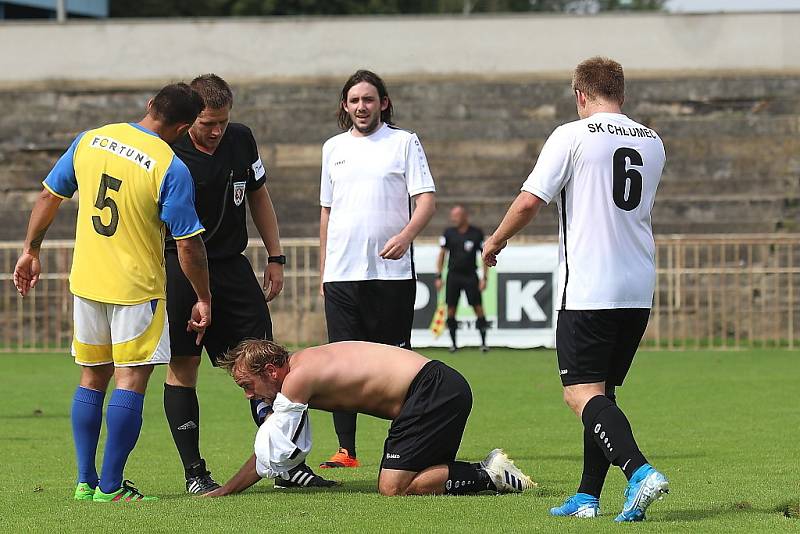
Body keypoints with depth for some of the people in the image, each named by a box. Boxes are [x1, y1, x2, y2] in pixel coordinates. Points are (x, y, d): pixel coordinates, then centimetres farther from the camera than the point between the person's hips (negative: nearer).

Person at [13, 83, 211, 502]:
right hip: (136, 287, -6)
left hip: (86, 280, 6)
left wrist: (31, 251, 20)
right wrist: (203, 299, -3)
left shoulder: (89, 141, 1)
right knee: (130, 381, -1)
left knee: (92, 380, 15)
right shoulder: (171, 168, -15)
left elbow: (49, 196, 9)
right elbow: (188, 243, -13)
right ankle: (110, 487, -4)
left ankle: (85, 482, 16)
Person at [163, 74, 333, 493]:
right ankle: (194, 472, 3)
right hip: (179, 269, -5)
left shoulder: (241, 140, 4)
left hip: (232, 266, 5)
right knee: (183, 367, -3)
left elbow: (258, 195, 17)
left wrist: (275, 257, 15)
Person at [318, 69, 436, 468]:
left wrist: (406, 235, -23)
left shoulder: (404, 142, 4)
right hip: (341, 272, 4)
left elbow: (427, 199, -4)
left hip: (390, 272, -4)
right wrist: (323, 269, 17)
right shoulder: (334, 148, 16)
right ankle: (346, 450, 4)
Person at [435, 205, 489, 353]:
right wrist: (438, 276, 2)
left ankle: (483, 342, -2)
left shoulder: (477, 234, -1)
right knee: (451, 309, 0)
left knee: (478, 307, -7)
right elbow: (442, 254, 8)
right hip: (453, 275, 2)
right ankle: (453, 343, 9)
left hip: (471, 275, -2)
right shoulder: (449, 233, 4)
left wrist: (484, 278, -3)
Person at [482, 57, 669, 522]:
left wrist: (496, 241, 8)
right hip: (640, 290, 6)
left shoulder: (573, 136, -6)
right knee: (602, 391, 15)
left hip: (588, 287, -6)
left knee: (583, 394, -8)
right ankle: (589, 497, 13)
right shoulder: (653, 143, 12)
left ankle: (639, 471, -28)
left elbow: (529, 202, -9)